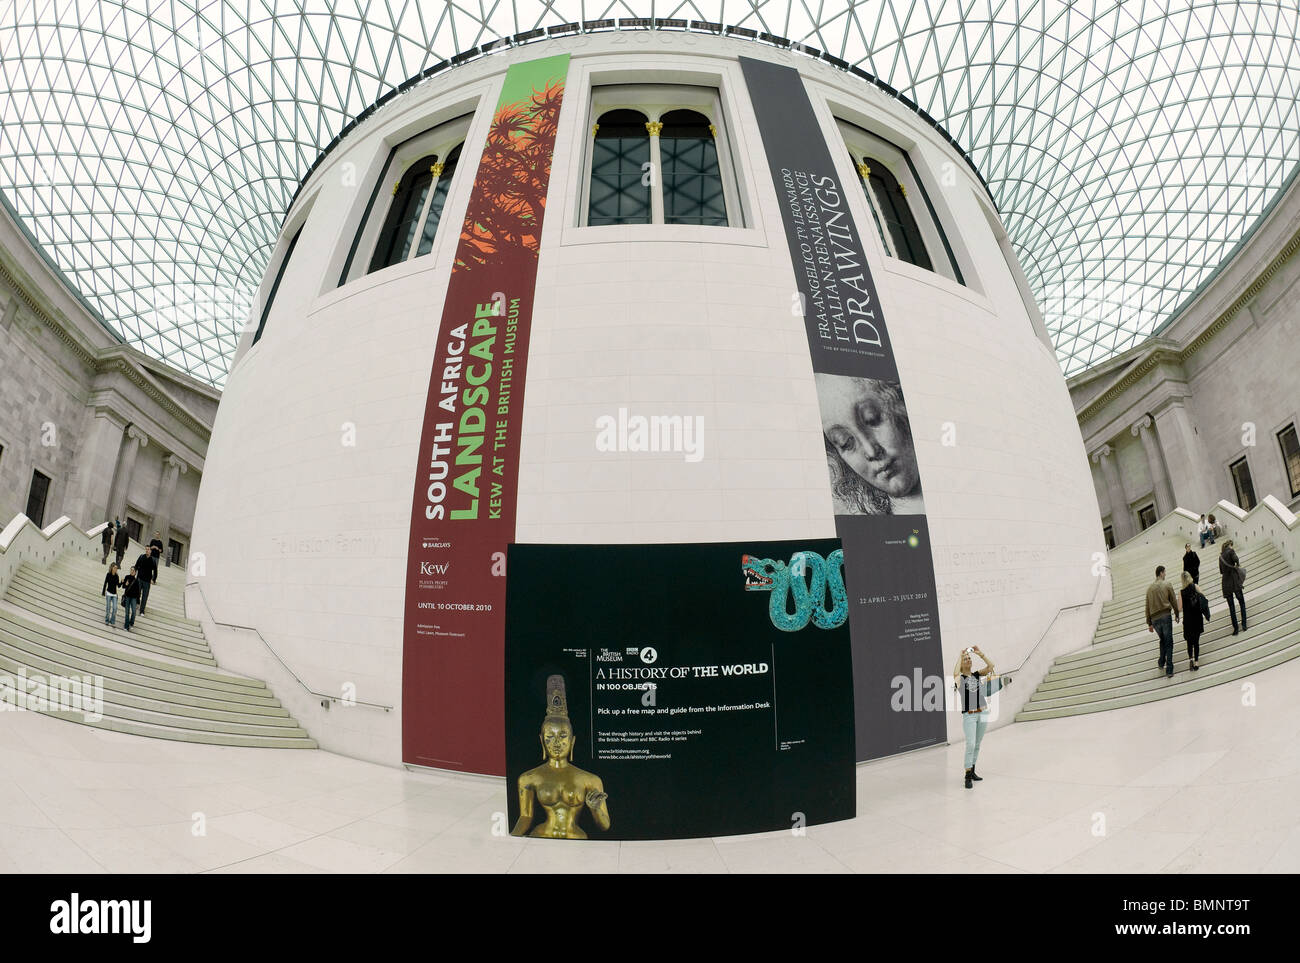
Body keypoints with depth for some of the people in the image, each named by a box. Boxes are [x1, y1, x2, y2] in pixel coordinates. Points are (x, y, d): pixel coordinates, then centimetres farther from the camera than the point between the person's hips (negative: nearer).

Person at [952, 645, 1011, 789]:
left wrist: (980, 653, -11)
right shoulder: (959, 678, -4)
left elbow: (990, 666, -4)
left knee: (977, 745, 13)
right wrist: (960, 655, -22)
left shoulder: (977, 675, 9)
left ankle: (972, 771, 25)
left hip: (983, 713, 5)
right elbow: (955, 673, -29)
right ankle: (968, 775, -6)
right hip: (969, 716, -5)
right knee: (970, 745, -11)